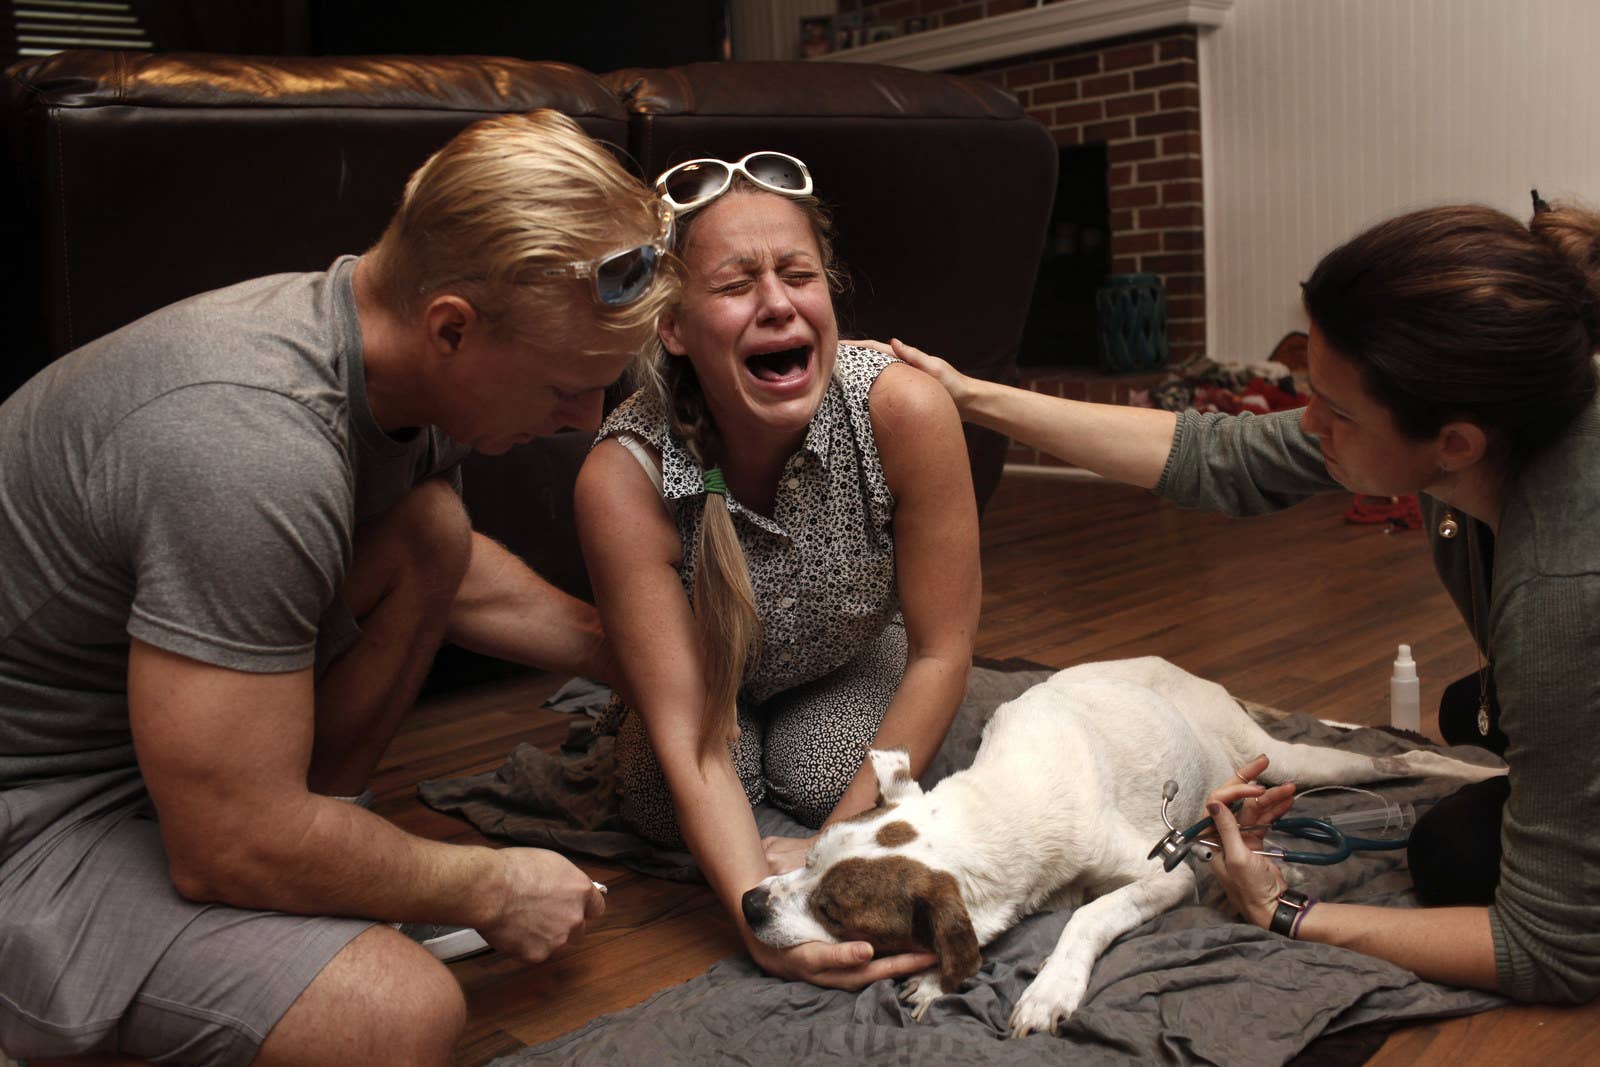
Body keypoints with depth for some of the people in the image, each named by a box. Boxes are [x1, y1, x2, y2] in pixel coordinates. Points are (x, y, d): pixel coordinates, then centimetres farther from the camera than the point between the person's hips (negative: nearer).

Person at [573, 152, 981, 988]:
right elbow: (686, 742, -33)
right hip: (712, 675, 0)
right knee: (666, 813, -21)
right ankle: (618, 718, 16)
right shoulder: (624, 477, -38)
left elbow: (941, 653, -25)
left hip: (849, 666, 1)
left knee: (830, 782, -22)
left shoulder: (905, 411, -37)